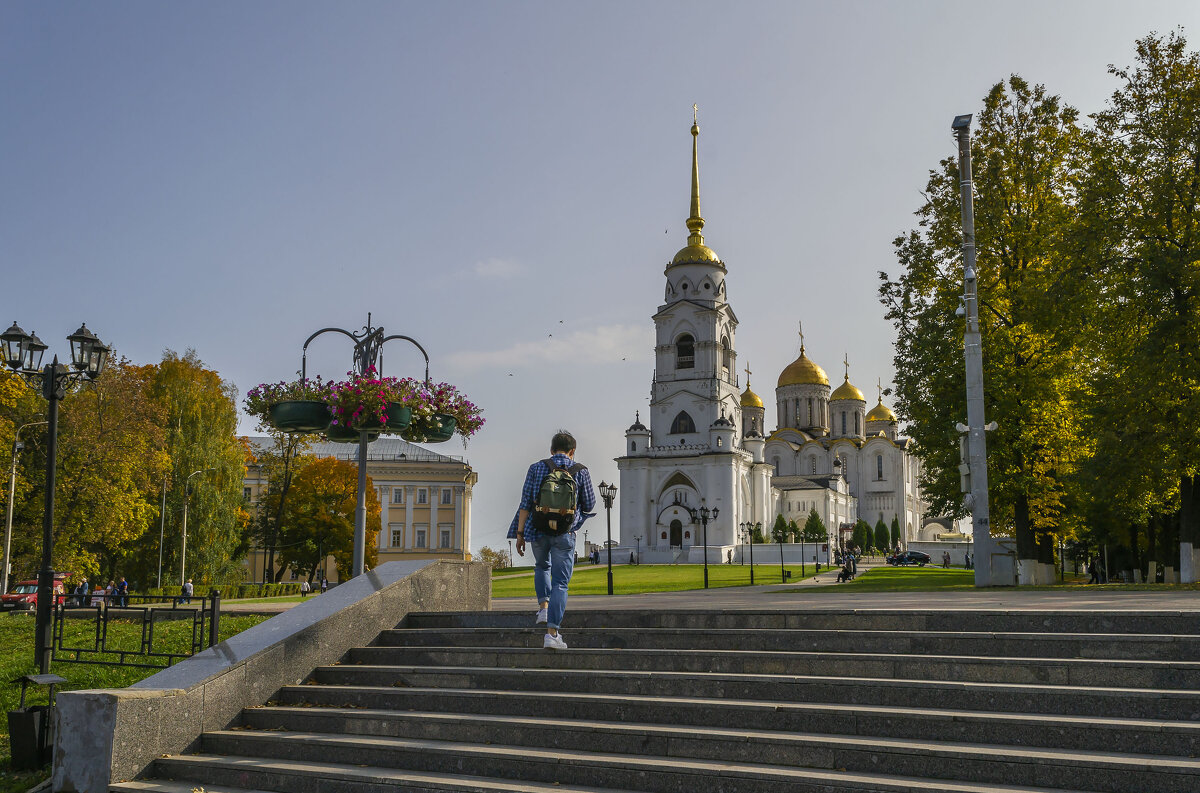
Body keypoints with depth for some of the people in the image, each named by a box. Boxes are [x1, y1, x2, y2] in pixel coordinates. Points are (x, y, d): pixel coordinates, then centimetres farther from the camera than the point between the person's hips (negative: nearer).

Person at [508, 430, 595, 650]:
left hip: (538, 532, 2)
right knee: (560, 583, 2)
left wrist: (519, 534, 1)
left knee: (542, 567, 31)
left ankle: (543, 607, 17)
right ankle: (552, 633, -6)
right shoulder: (581, 471, 0)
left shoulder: (536, 468, 2)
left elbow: (525, 504, -2)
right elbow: (589, 505, 5)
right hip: (565, 534, -2)